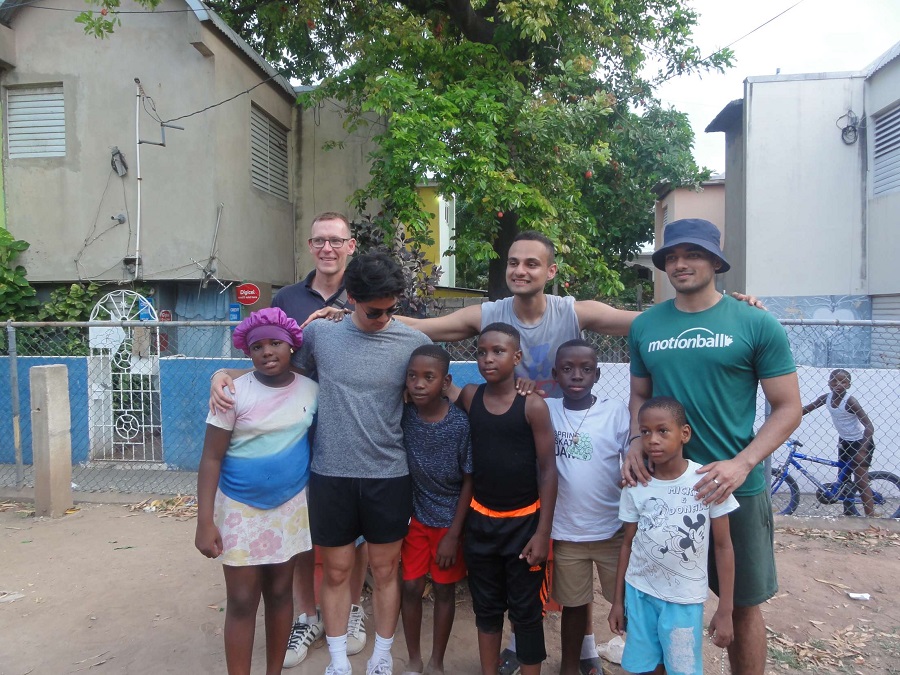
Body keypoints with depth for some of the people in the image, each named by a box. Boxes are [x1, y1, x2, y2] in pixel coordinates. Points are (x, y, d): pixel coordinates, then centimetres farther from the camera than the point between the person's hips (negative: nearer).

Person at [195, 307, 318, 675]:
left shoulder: (311, 389, -4)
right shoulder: (235, 392, -14)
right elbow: (211, 459, -11)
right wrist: (205, 522, -15)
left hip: (291, 505, 3)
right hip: (240, 507, -3)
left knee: (279, 592, 14)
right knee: (242, 601, 4)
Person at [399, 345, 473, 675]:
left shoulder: (462, 424, -22)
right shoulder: (402, 416, -15)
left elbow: (469, 482, -13)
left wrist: (453, 534, -10)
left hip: (449, 519, -2)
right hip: (414, 516, 2)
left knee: (444, 589, 13)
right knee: (411, 588, 10)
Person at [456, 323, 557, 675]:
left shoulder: (533, 405, -13)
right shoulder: (469, 396, -3)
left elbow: (547, 470, -10)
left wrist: (543, 532, -11)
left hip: (524, 522, -3)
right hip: (481, 520, 4)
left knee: (526, 611, 10)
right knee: (486, 607, 18)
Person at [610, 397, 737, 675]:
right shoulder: (635, 486, -7)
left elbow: (723, 547, -6)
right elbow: (628, 545, 3)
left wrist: (724, 610, -5)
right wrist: (618, 600, 7)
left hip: (685, 599, -2)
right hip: (639, 593, 2)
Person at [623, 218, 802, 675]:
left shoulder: (756, 324, -6)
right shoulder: (644, 327, 3)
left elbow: (788, 407, -4)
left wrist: (742, 464, -17)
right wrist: (635, 445, -6)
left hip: (737, 488, -2)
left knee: (743, 604, 12)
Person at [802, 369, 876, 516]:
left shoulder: (850, 401, -26)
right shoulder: (826, 398, -9)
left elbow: (869, 426, -27)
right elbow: (805, 409, -5)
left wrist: (862, 449, -33)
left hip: (860, 442, -7)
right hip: (844, 441, 7)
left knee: (861, 482, -7)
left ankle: (871, 517, -2)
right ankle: (848, 513, 25)